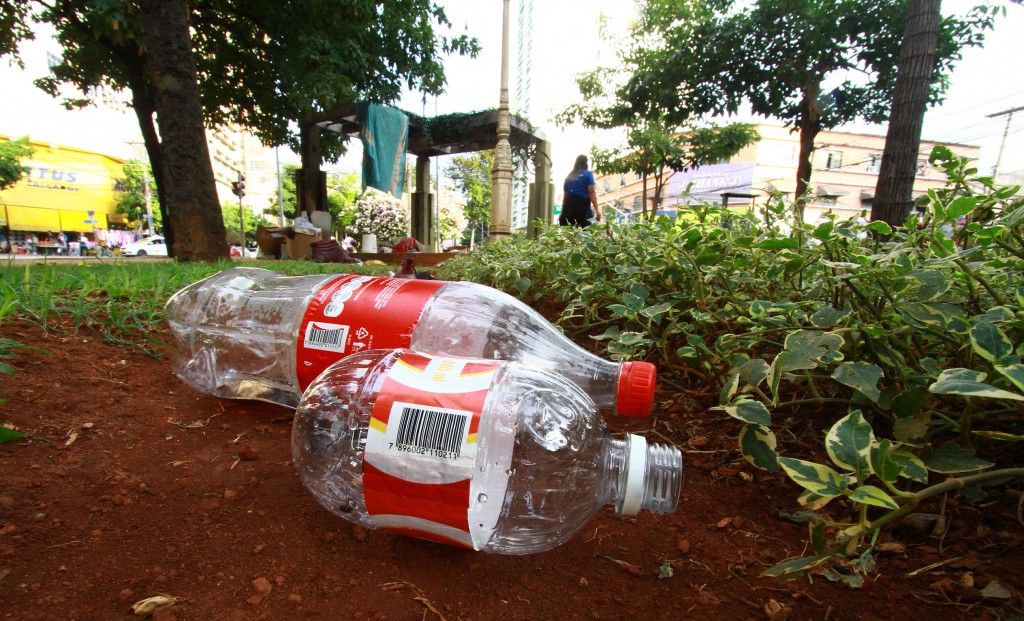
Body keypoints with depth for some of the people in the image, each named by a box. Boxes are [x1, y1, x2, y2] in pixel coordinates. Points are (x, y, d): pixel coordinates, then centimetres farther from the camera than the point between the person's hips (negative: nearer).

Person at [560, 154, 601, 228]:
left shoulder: (569, 176, 17)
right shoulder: (588, 174, 4)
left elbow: (565, 195, 15)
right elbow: (591, 193, -5)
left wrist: (563, 211, 17)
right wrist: (597, 209, -7)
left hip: (568, 205, 5)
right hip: (582, 205, -4)